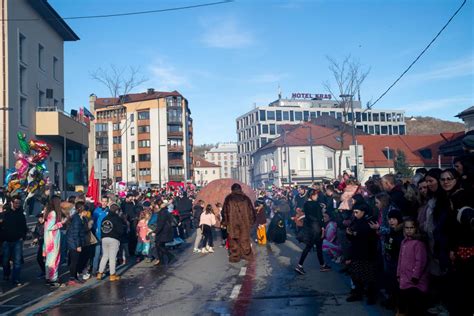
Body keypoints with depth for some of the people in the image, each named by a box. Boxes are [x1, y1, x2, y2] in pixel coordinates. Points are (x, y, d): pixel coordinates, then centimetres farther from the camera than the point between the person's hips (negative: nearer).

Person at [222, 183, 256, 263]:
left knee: (233, 239, 5)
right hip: (244, 222, 2)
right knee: (245, 239, 10)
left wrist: (225, 222, 8)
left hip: (232, 222, -2)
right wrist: (251, 221, 15)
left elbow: (225, 210, 2)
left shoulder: (228, 198, 3)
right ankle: (247, 254, 15)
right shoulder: (245, 198, 8)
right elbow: (251, 210, 9)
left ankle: (235, 256, 5)